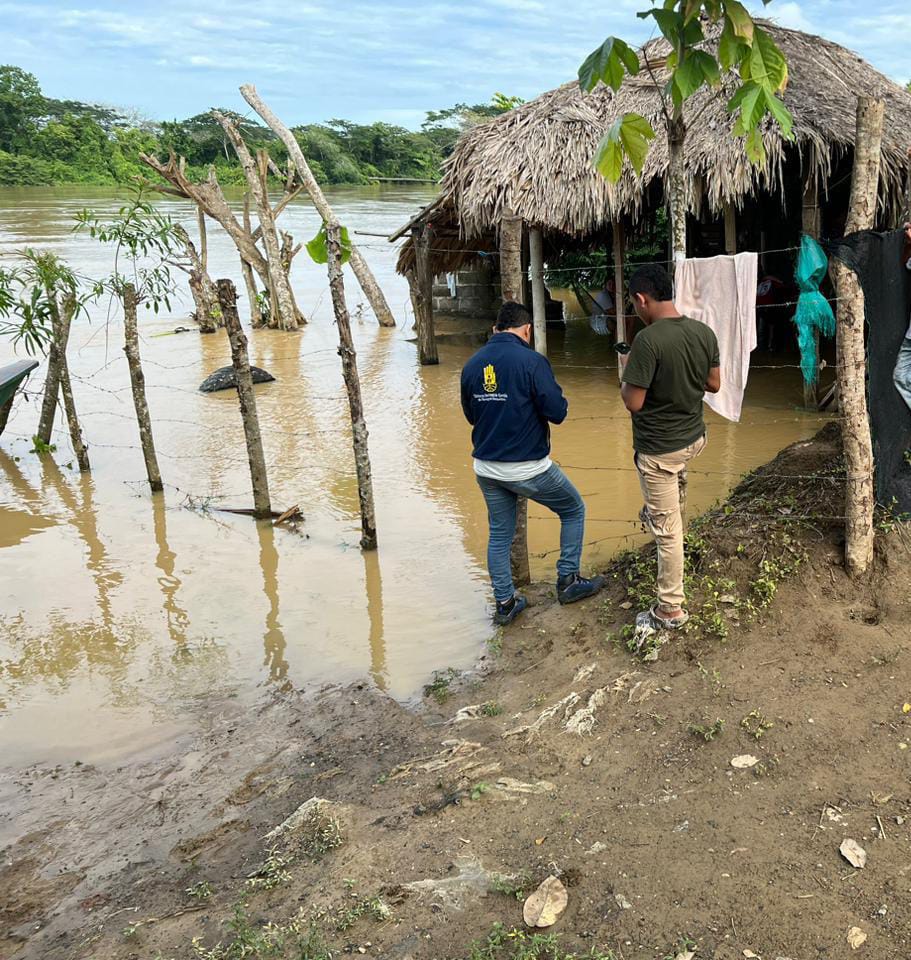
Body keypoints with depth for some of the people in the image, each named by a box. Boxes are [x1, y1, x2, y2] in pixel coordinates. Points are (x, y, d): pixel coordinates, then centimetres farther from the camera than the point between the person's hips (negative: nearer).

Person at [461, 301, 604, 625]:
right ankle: (568, 580, 22)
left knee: (499, 534, 18)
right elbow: (557, 412, -17)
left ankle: (505, 603, 23)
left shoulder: (472, 364, 3)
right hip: (528, 468, -5)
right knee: (574, 511, 17)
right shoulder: (531, 361, -15)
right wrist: (560, 401, 4)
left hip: (486, 468, 6)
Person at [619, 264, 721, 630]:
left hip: (659, 450, -7)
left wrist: (626, 372, -4)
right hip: (694, 437, 7)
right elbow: (714, 384, 8)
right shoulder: (704, 332, -3)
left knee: (667, 530, 4)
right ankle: (661, 510, 63)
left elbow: (633, 403, -22)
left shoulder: (648, 340, -26)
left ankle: (671, 610, 15)